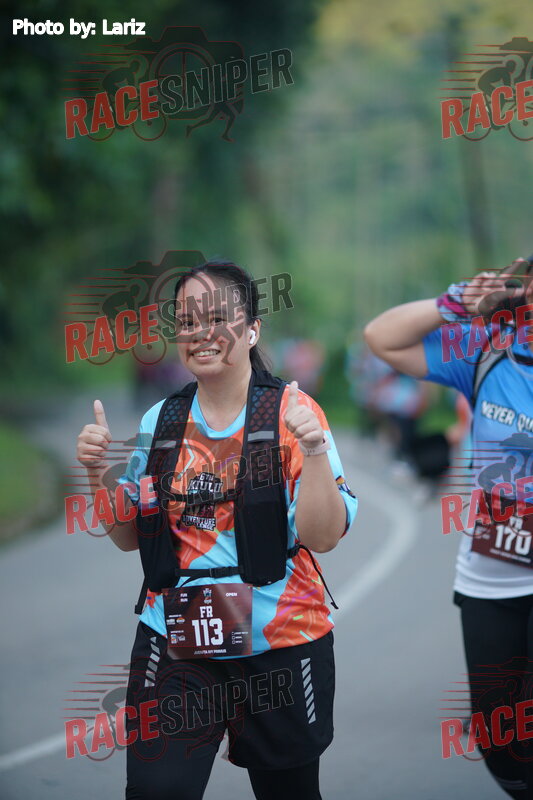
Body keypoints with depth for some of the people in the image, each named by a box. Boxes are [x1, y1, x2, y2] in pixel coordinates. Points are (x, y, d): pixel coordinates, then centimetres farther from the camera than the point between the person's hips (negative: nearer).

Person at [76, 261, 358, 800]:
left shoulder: (291, 412, -6)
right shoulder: (160, 421, 6)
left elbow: (323, 537, -13)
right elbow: (130, 537, 14)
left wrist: (314, 450, -26)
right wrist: (98, 471, -1)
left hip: (279, 651, -2)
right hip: (174, 649, 3)